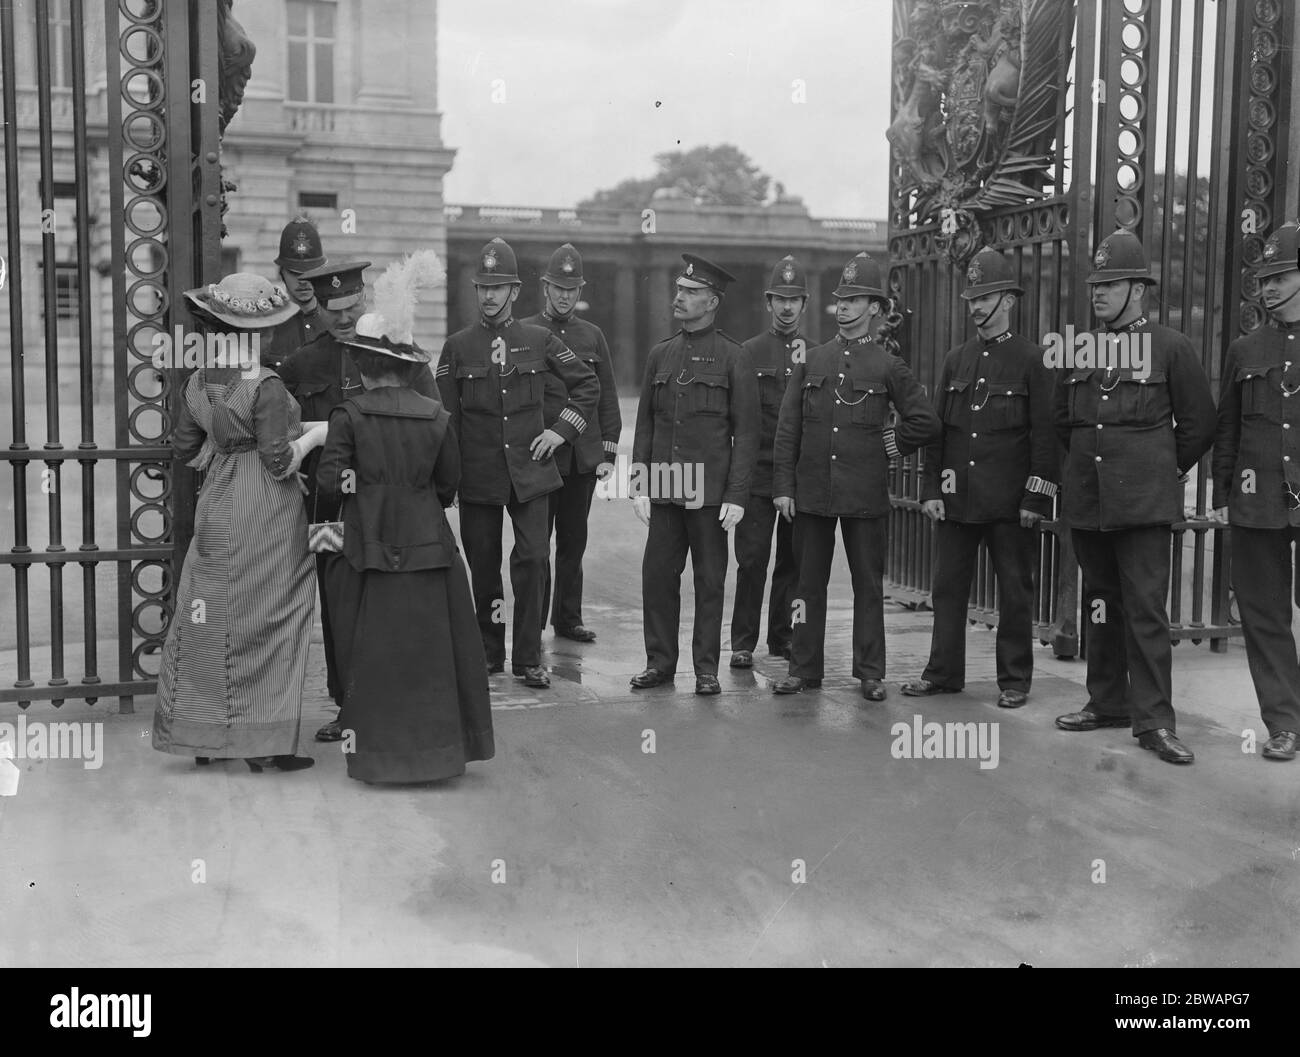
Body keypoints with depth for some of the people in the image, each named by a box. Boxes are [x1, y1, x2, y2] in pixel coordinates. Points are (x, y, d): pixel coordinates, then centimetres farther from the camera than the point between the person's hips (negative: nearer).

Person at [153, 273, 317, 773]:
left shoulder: (197, 382, 4)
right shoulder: (266, 386, -17)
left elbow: (185, 450, 11)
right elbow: (279, 463, -18)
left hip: (218, 510, 7)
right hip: (267, 513, -7)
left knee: (211, 618, 13)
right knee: (267, 621, 2)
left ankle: (202, 733, 20)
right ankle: (264, 740, 6)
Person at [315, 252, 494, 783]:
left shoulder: (349, 414, -8)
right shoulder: (436, 415, 0)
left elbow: (329, 477, -11)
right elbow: (449, 483, 8)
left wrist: (354, 482, 8)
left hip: (372, 546, -2)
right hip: (428, 544, 2)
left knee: (374, 649, 7)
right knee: (433, 647, 10)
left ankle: (378, 752, 12)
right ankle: (435, 746, 16)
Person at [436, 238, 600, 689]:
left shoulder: (540, 340, 3)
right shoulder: (457, 346, 3)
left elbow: (588, 385, 12)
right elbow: (444, 415, 5)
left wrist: (561, 430, 2)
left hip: (530, 471, 0)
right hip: (477, 477, 0)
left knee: (532, 559, -7)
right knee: (483, 566, 7)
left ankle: (528, 658, 3)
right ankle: (490, 653, 21)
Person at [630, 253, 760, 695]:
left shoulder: (734, 358, -2)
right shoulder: (660, 355, 11)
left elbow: (746, 434, -4)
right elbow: (644, 424, 12)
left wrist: (736, 496, -11)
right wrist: (639, 485, 5)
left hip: (710, 491, -4)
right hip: (665, 491, 4)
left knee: (709, 580, 4)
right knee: (657, 575, 5)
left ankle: (706, 669, 14)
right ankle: (660, 661, 18)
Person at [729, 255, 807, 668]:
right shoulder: (749, 352, 5)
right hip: (758, 472, -2)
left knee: (792, 559, 8)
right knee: (752, 558, -4)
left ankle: (782, 636, 19)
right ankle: (743, 642, 3)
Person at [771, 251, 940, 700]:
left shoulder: (888, 367, 2)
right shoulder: (811, 362, 8)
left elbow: (926, 422, 6)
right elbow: (787, 429, 5)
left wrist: (889, 445, 3)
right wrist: (783, 486, 0)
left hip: (865, 494, -2)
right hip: (811, 490, 2)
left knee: (868, 584, 5)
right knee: (809, 583, 7)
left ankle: (870, 673, 14)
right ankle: (804, 668, 16)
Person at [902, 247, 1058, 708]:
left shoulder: (1033, 360, -2)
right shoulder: (955, 360, 11)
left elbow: (1045, 434, -5)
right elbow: (936, 428, 12)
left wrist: (1037, 497, -11)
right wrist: (930, 488, 4)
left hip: (1009, 501, -4)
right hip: (956, 497, 4)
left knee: (1014, 591, 5)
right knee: (948, 587, 8)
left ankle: (1014, 679, 14)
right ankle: (943, 672, 18)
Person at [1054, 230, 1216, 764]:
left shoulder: (1170, 347, -1)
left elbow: (1199, 423, 5)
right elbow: (1062, 420, 23)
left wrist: (1163, 469, 10)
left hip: (1143, 500, -5)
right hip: (1085, 499, 5)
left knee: (1146, 608, -7)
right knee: (1100, 603, 12)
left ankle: (1153, 720, -2)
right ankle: (1107, 702, 23)